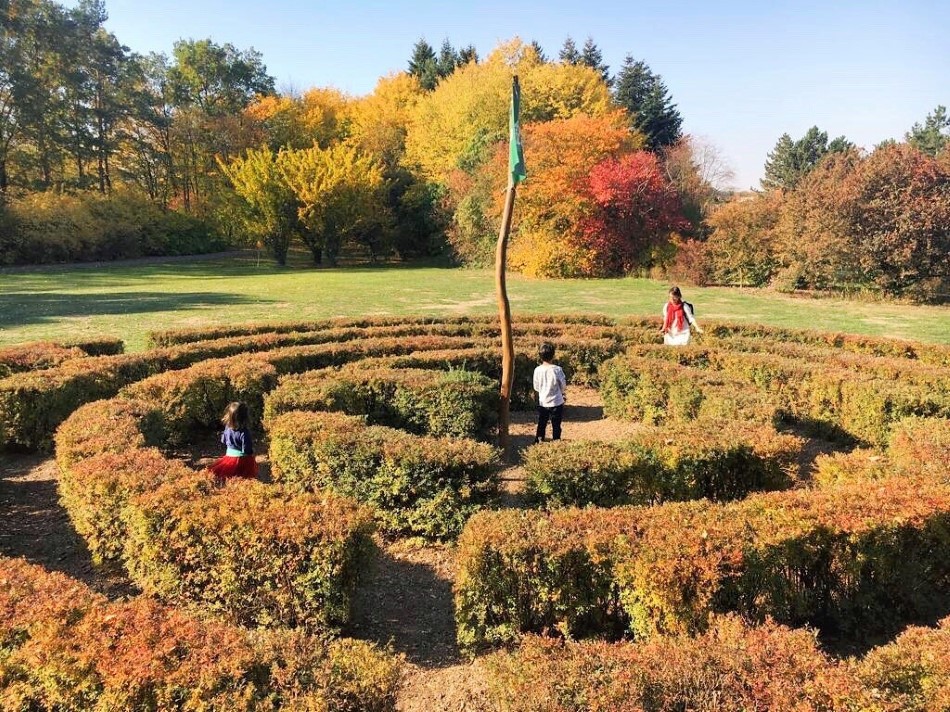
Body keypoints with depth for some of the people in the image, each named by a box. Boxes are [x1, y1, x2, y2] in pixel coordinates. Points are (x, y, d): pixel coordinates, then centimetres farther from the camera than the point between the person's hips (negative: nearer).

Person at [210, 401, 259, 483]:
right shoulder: (244, 432, -25)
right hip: (242, 460, -5)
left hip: (229, 456, 5)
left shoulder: (227, 428, -6)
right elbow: (246, 449, -21)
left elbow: (223, 441, 12)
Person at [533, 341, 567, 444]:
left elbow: (536, 387, 0)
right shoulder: (557, 369, -18)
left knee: (541, 426, 17)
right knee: (556, 427, 11)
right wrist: (564, 394, 15)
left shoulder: (537, 370, -11)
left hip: (542, 403, 3)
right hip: (556, 403, -2)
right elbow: (563, 386, -7)